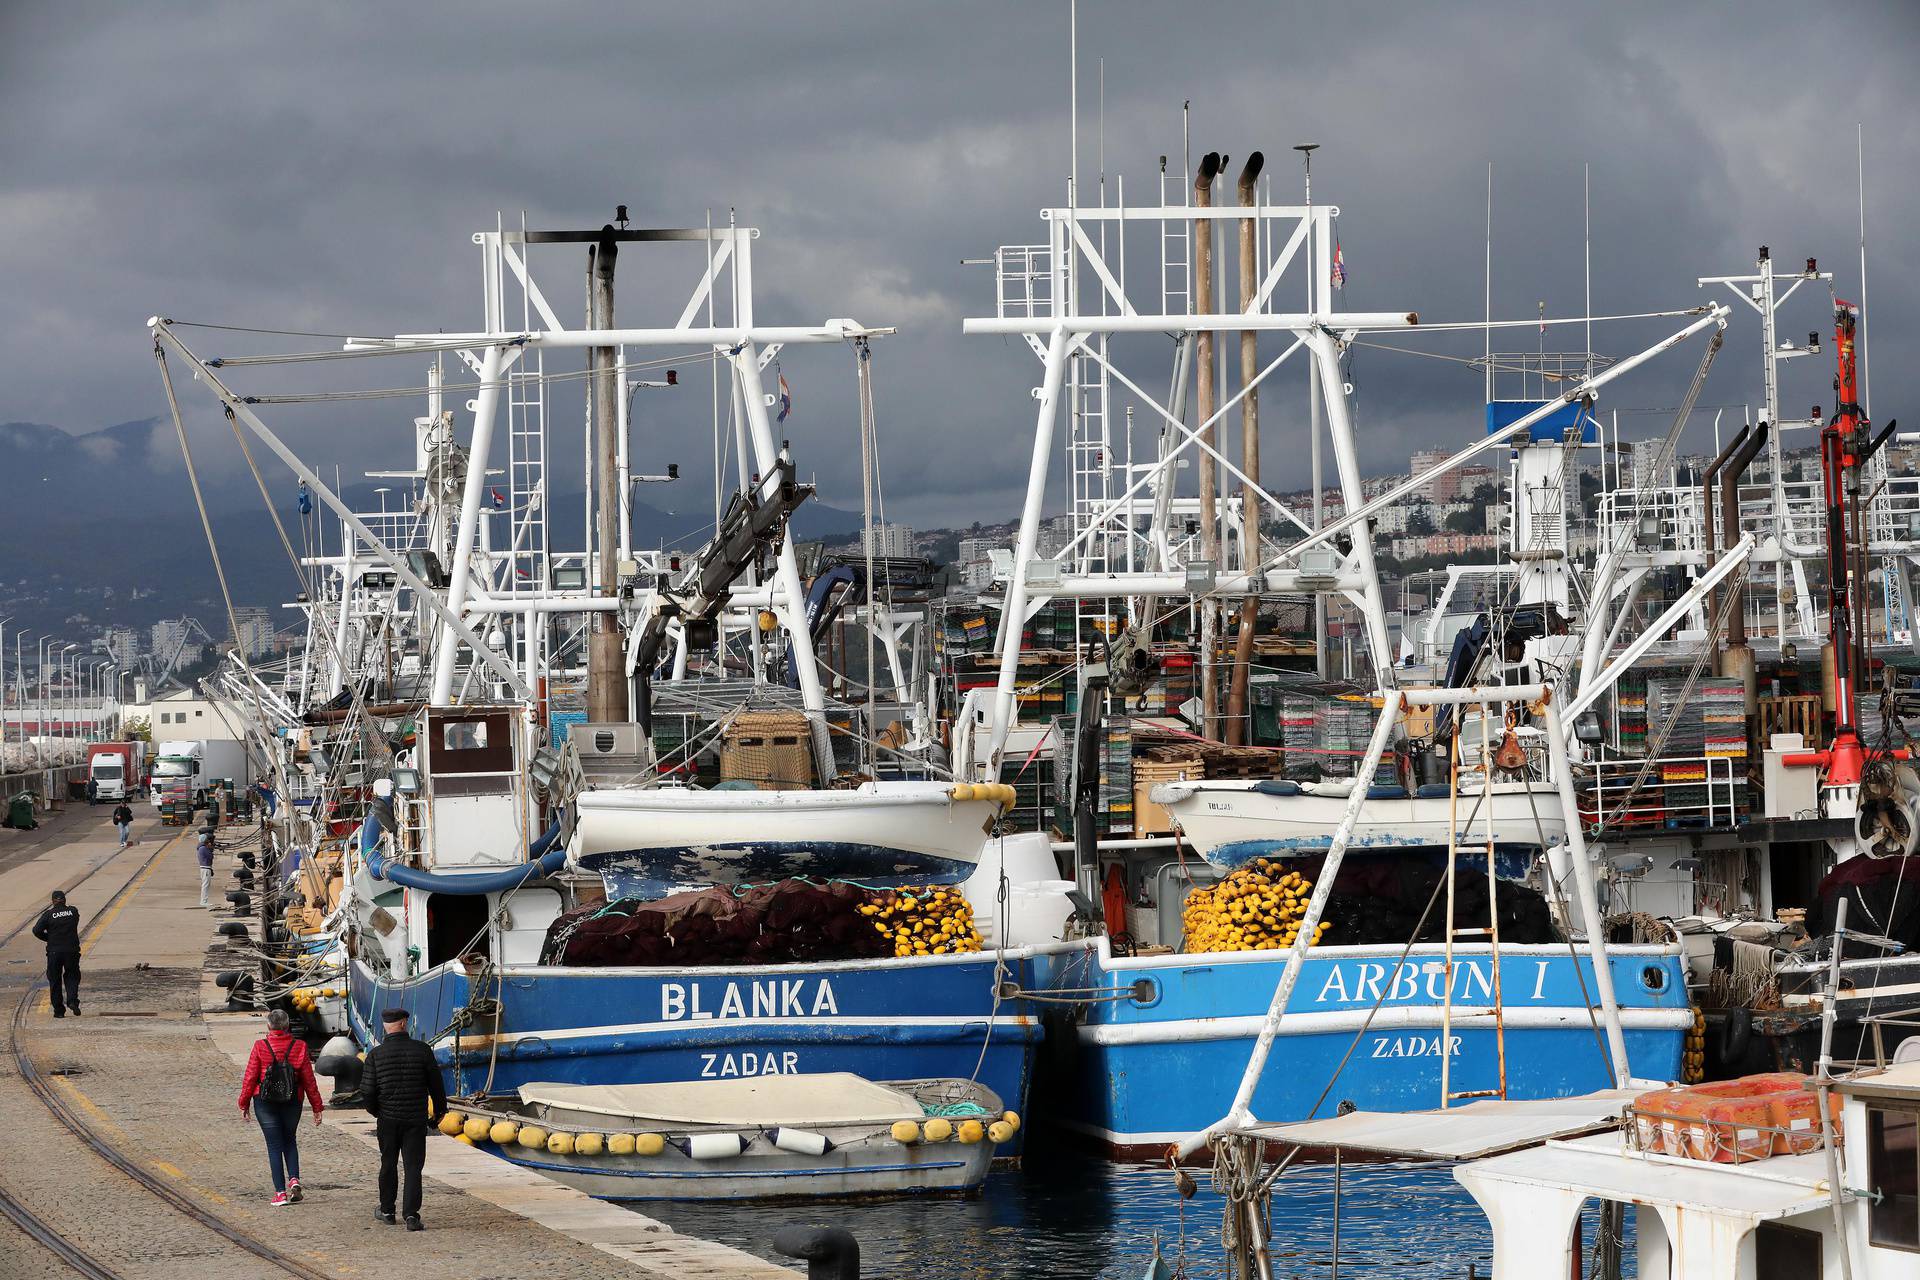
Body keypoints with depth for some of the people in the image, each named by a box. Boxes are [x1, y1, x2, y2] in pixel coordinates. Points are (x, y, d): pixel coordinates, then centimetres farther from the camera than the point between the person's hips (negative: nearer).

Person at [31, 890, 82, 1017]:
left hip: (54, 951, -1)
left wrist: (49, 939, 7)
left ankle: (59, 1010, 7)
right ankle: (72, 1000, -9)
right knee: (72, 977, 14)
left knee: (55, 980, 8)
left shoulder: (49, 914, -4)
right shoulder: (73, 911, 2)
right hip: (72, 950, 1)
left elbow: (37, 930, -8)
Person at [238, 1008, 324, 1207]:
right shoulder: (299, 1047, -5)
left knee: (274, 1145, 4)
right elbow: (309, 1080, -1)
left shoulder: (260, 1047, -10)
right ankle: (294, 1179, 2)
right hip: (292, 1102, 2)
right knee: (290, 1141, 21)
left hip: (265, 1103, -2)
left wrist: (244, 1104, 5)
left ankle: (280, 1192, 0)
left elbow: (250, 1078, -6)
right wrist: (317, 1107, 7)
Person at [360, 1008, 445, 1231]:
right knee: (413, 1166, 0)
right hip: (416, 1119, -1)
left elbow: (367, 1091, -6)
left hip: (387, 1119, 1)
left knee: (388, 1164, 16)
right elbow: (436, 1084, 1)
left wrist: (375, 1111, 14)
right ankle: (411, 1214, -9)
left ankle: (387, 1211, 25)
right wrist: (439, 1109, 17)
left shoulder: (376, 1054, -6)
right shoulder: (422, 1050, -7)